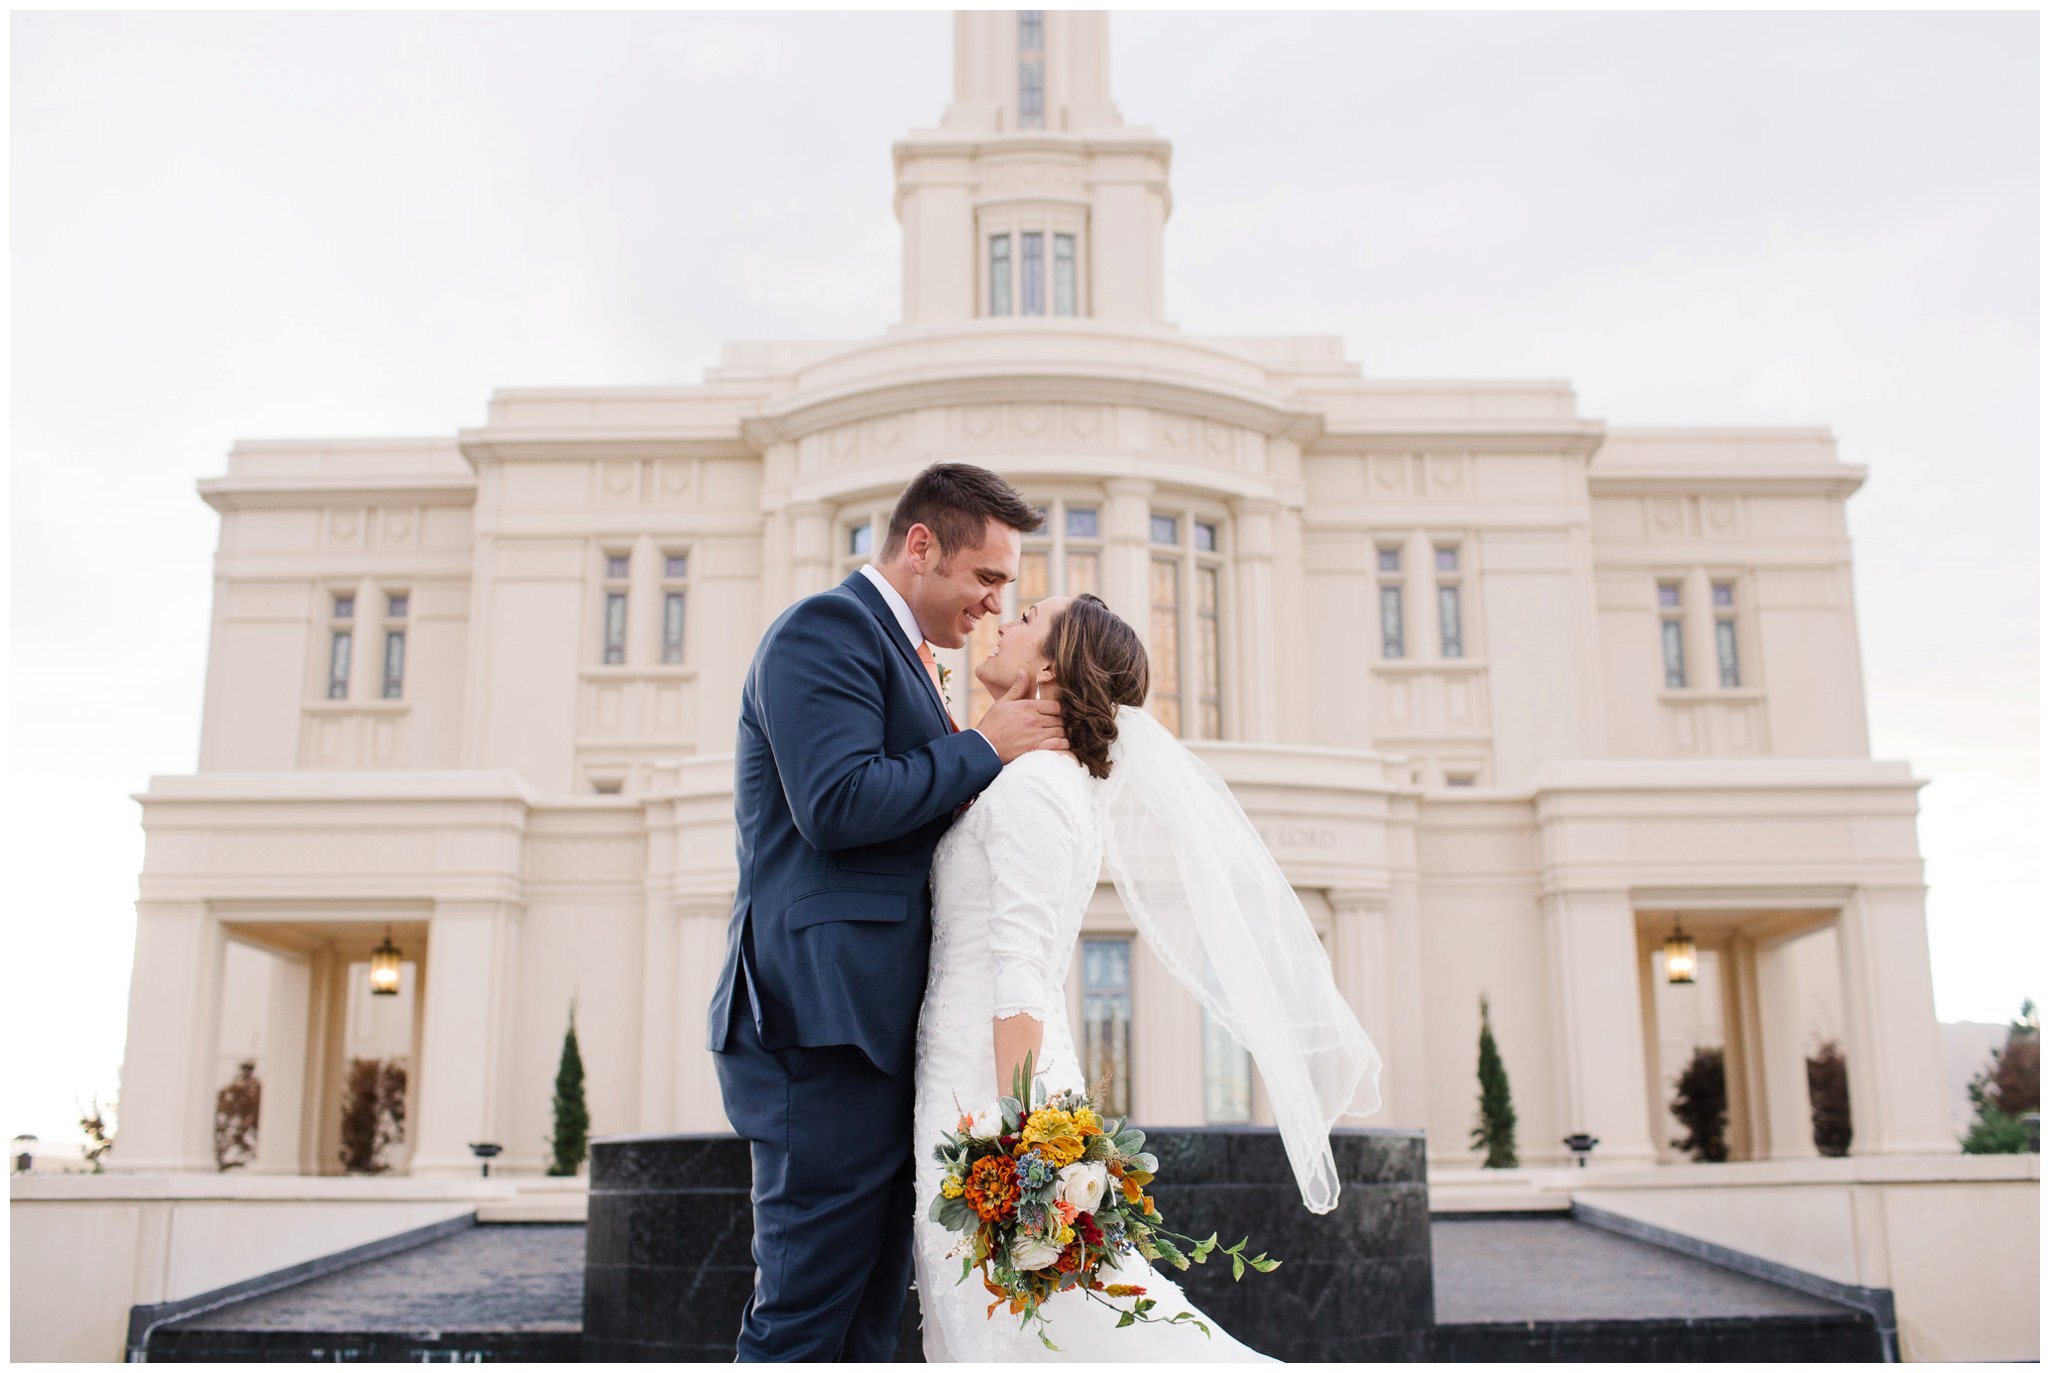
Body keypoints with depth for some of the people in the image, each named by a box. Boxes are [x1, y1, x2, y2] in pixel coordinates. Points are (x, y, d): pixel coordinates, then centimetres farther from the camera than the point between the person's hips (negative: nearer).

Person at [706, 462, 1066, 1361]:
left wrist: (1013, 750, 13)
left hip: (873, 1025, 10)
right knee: (807, 1312, -6)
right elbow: (839, 803, -20)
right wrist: (984, 747, -9)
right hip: (823, 1017, -10)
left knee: (866, 1316, 12)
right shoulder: (826, 628, -7)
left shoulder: (894, 648, 24)